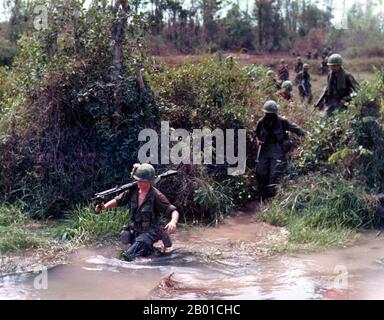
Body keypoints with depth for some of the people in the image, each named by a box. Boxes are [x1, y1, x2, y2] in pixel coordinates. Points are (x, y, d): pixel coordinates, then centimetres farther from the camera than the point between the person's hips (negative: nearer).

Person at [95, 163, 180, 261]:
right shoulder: (133, 191, -3)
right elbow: (118, 200, 8)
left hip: (149, 232, -6)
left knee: (140, 242, -35)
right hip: (134, 231, 6)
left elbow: (173, 211, -20)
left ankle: (128, 256, -54)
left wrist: (173, 222, -41)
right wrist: (104, 206, -10)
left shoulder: (156, 196, -17)